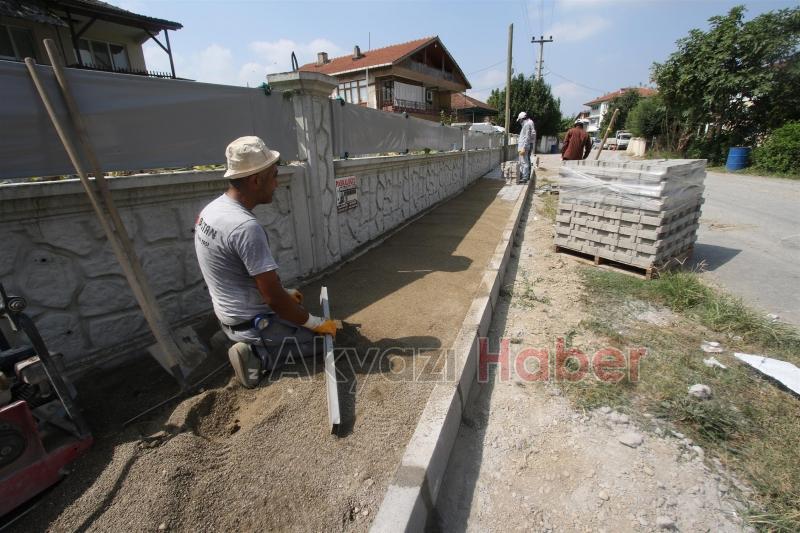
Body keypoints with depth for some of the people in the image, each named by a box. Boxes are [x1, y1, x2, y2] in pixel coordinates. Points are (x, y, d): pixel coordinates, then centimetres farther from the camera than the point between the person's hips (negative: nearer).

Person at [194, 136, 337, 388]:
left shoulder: (211, 209, 0)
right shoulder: (246, 226, -30)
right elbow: (273, 296, -28)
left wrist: (285, 293, 13)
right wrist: (317, 323, -15)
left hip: (230, 316, 9)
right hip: (254, 324, -9)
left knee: (293, 297, 29)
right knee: (326, 336, 1)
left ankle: (255, 348, 13)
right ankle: (259, 356, -4)